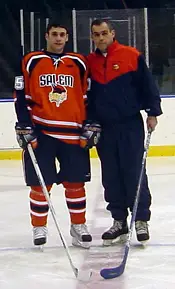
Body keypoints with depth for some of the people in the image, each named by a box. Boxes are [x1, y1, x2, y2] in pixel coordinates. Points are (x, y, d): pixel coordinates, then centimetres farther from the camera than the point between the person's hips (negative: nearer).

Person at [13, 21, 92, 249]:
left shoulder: (79, 63, 8)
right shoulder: (31, 61, 2)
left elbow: (87, 96, 13)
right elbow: (21, 95, 2)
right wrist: (23, 125, -5)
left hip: (72, 133, 2)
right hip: (40, 132, -1)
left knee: (75, 182, 5)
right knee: (40, 183, 1)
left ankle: (78, 226, 18)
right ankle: (39, 227, 15)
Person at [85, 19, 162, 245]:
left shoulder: (131, 56, -5)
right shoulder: (90, 62, 8)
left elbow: (147, 84, -4)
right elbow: (87, 94, 13)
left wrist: (152, 112, -8)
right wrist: (89, 122, 10)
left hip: (131, 124, -4)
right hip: (104, 127, 4)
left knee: (135, 172, -3)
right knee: (111, 176, 7)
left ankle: (141, 220, 5)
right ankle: (119, 220, 16)